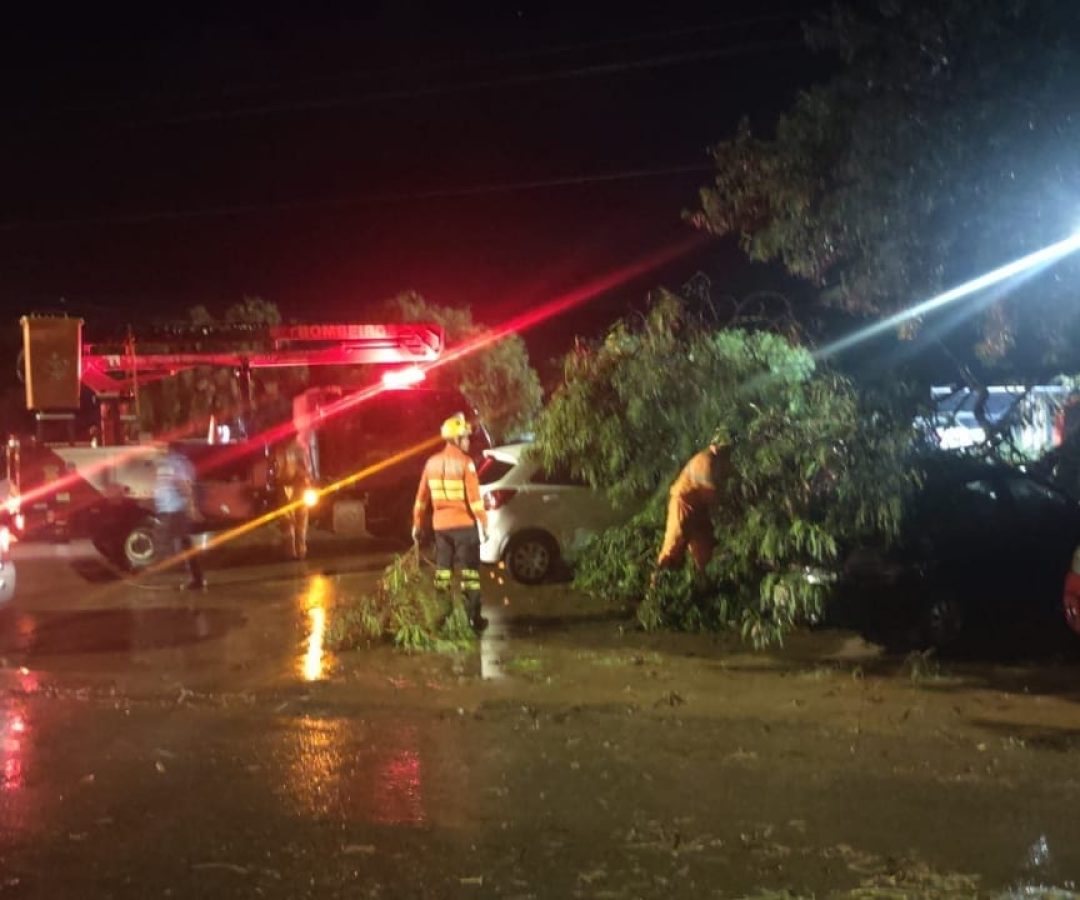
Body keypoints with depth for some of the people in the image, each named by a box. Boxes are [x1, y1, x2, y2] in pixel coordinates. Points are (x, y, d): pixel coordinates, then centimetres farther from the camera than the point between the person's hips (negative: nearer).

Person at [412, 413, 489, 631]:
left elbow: (422, 497, 9)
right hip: (464, 524, -5)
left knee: (442, 572, 12)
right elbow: (474, 497, -17)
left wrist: (417, 524, 16)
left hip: (441, 525, 5)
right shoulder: (465, 463, -11)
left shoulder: (432, 463, 6)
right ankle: (473, 617, 1)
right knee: (469, 572, 1)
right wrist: (483, 523, -12)